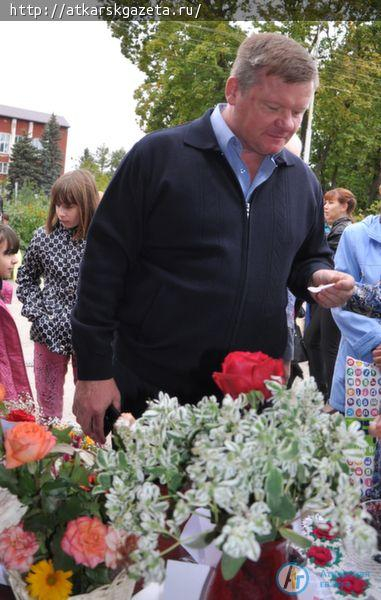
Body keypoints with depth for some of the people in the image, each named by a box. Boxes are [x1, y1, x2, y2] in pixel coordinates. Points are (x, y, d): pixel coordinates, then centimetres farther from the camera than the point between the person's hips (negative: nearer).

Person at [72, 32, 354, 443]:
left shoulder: (303, 182, 8)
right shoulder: (159, 156, -7)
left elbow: (307, 258, 23)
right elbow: (105, 262, -8)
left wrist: (317, 276, -2)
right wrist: (93, 371, -9)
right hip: (148, 392, -4)